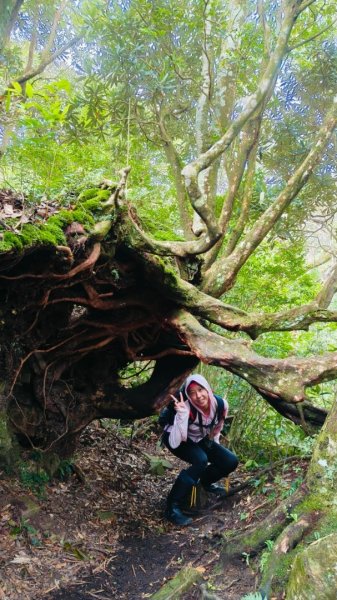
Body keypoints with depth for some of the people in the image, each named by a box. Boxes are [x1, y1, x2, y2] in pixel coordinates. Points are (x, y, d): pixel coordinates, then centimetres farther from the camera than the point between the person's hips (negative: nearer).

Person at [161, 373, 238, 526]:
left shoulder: (221, 404, -22)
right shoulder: (187, 408, -36)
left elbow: (217, 427, 2)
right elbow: (175, 443, -45)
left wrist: (215, 449, 9)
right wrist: (182, 415, -54)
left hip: (200, 439, 5)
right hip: (175, 438, -5)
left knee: (231, 462, -9)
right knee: (201, 460, -33)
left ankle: (205, 481, 21)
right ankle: (172, 507, -24)